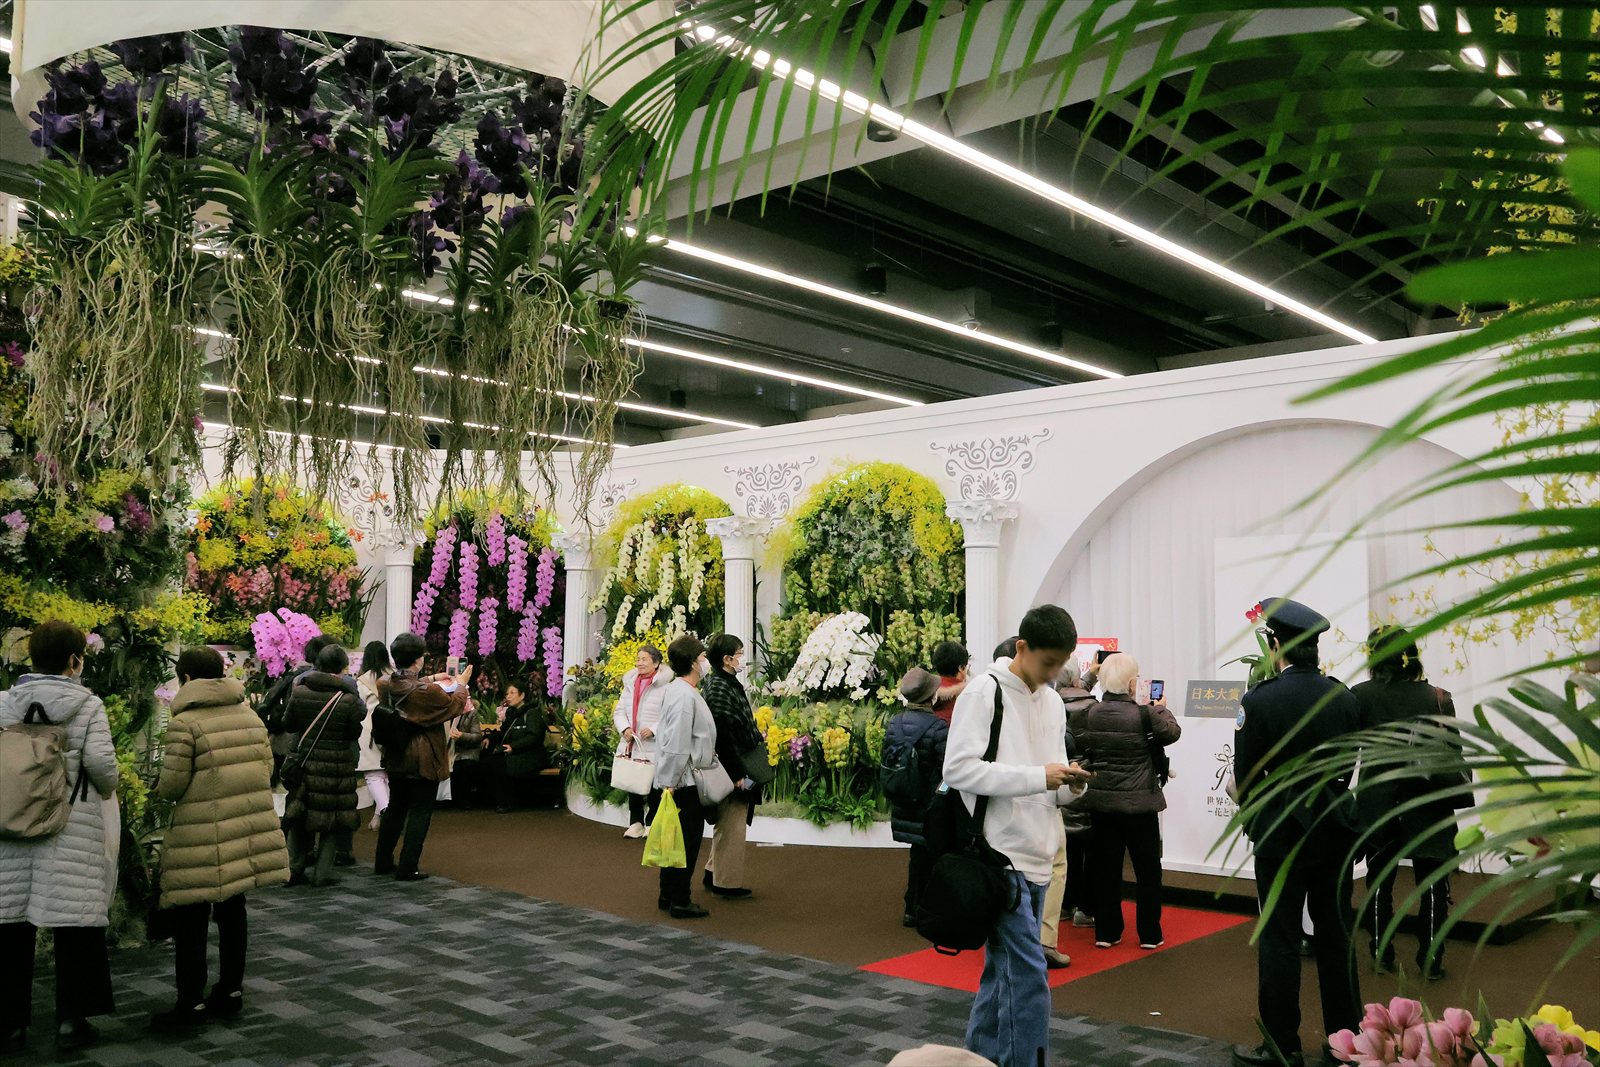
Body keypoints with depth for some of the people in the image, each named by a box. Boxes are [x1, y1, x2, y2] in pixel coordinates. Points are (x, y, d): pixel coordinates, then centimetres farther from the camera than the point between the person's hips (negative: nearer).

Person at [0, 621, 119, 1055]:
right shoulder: (87, 705, -3)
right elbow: (101, 762, -11)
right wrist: (107, 790, 9)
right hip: (72, 829, -3)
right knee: (72, 922, 4)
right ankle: (71, 1021, 8)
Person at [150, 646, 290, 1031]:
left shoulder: (184, 723, -13)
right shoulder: (250, 715, 7)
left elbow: (171, 785, -12)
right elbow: (266, 769, 10)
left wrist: (161, 789, 11)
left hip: (203, 837, -7)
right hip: (245, 833, 7)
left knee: (190, 919, 4)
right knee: (232, 911, 16)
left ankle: (191, 1004, 8)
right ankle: (231, 991, 25)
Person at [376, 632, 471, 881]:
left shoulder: (385, 685, -6)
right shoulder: (427, 692, -24)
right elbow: (454, 706, -7)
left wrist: (432, 679, 21)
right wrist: (461, 683, 8)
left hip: (395, 758, 7)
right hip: (423, 761, -7)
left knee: (395, 808, 21)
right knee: (420, 812, 4)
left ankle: (383, 862, 28)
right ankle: (407, 868, 3)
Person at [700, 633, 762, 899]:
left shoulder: (728, 683, 10)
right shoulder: (719, 688, -21)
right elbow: (725, 734, -24)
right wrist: (738, 773, -22)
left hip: (734, 767, 10)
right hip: (731, 769, -10)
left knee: (727, 825, 20)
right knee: (731, 826, 1)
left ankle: (714, 873, 32)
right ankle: (727, 883, 11)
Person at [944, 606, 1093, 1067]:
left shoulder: (1053, 703, 13)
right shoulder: (984, 691, -10)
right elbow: (958, 769, -18)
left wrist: (1068, 785, -5)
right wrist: (1038, 776, -20)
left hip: (1037, 856, 8)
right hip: (1000, 854, -8)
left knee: (1004, 968, 16)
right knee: (1028, 974, -10)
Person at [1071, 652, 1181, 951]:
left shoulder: (1089, 714, -5)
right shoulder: (1143, 714, -15)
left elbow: (1081, 747, 5)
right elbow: (1171, 733, 2)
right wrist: (1161, 709, 18)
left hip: (1102, 801, 3)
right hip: (1139, 802, -3)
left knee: (1106, 867, 11)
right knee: (1147, 869, 10)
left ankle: (1106, 932, 17)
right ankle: (1149, 934, 15)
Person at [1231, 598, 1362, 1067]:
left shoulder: (1259, 701, -17)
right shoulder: (1345, 698, -2)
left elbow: (1246, 778, -9)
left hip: (1282, 833, -5)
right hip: (1335, 828, 5)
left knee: (1280, 940, 4)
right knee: (1337, 935, 14)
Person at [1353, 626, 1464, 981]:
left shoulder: (1361, 696, -9)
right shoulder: (1438, 698, -5)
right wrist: (1458, 797, 9)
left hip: (1377, 802, 0)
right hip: (1427, 805, 0)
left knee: (1379, 882, 14)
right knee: (1431, 885, 9)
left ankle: (1381, 955, 19)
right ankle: (1430, 961, 11)